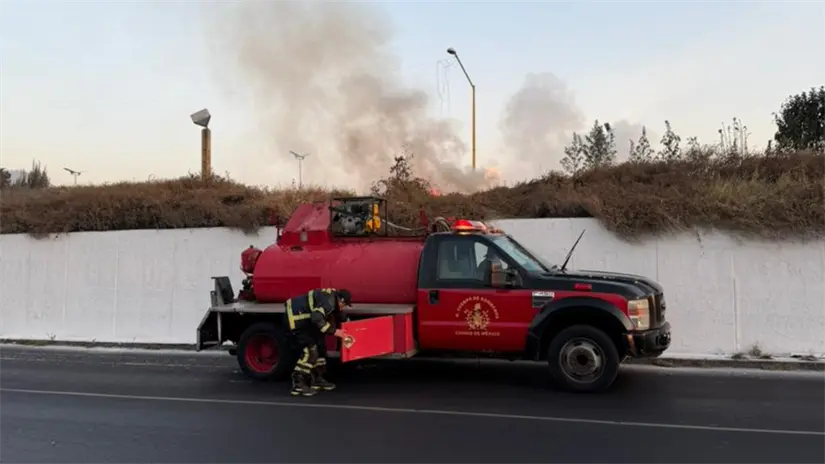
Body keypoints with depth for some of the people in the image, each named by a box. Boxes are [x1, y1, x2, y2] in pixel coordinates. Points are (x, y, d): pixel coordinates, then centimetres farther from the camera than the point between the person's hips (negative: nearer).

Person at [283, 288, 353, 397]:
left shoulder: (330, 296, 10)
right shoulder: (329, 300, -21)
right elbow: (317, 318, -33)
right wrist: (334, 331, -25)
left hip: (302, 320, 11)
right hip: (294, 319, -11)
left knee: (319, 346, 14)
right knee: (310, 350, -13)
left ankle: (317, 379, 22)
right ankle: (298, 385, -9)